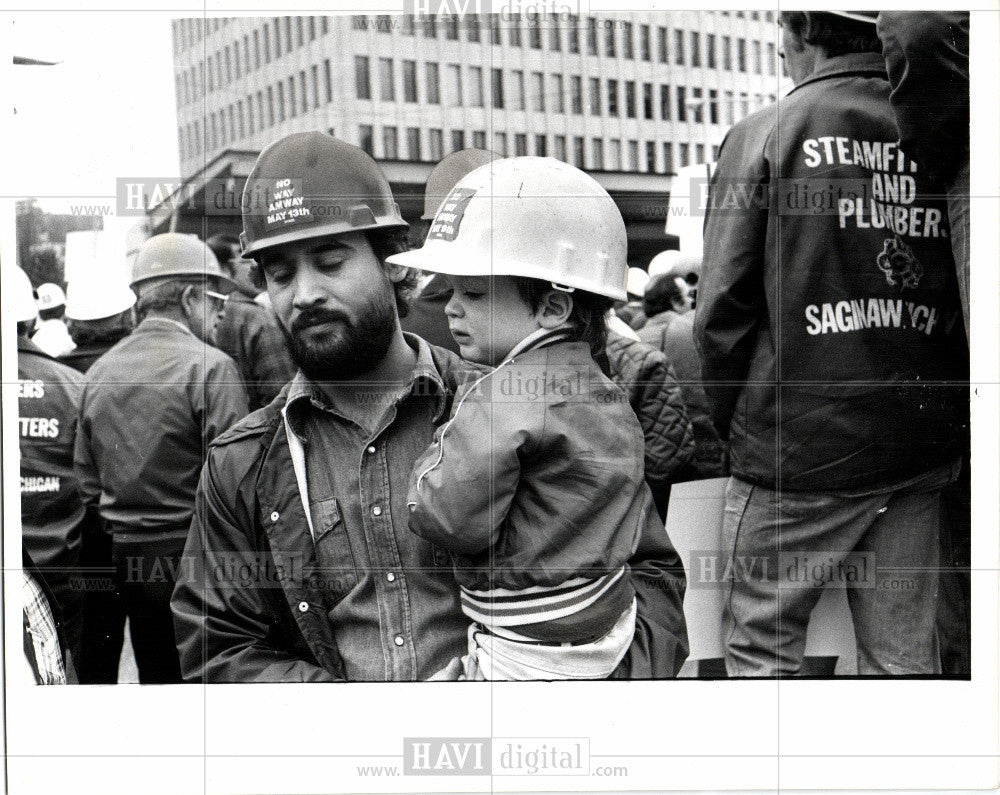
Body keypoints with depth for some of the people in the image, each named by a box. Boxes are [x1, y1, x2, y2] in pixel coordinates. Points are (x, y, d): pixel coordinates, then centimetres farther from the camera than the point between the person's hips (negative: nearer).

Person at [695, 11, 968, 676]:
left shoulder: (765, 134, -6)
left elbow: (724, 311, -9)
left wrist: (739, 429, 4)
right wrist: (940, 414, 17)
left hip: (798, 453, -4)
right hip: (920, 453, 4)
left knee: (760, 652, 9)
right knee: (906, 659, 13)